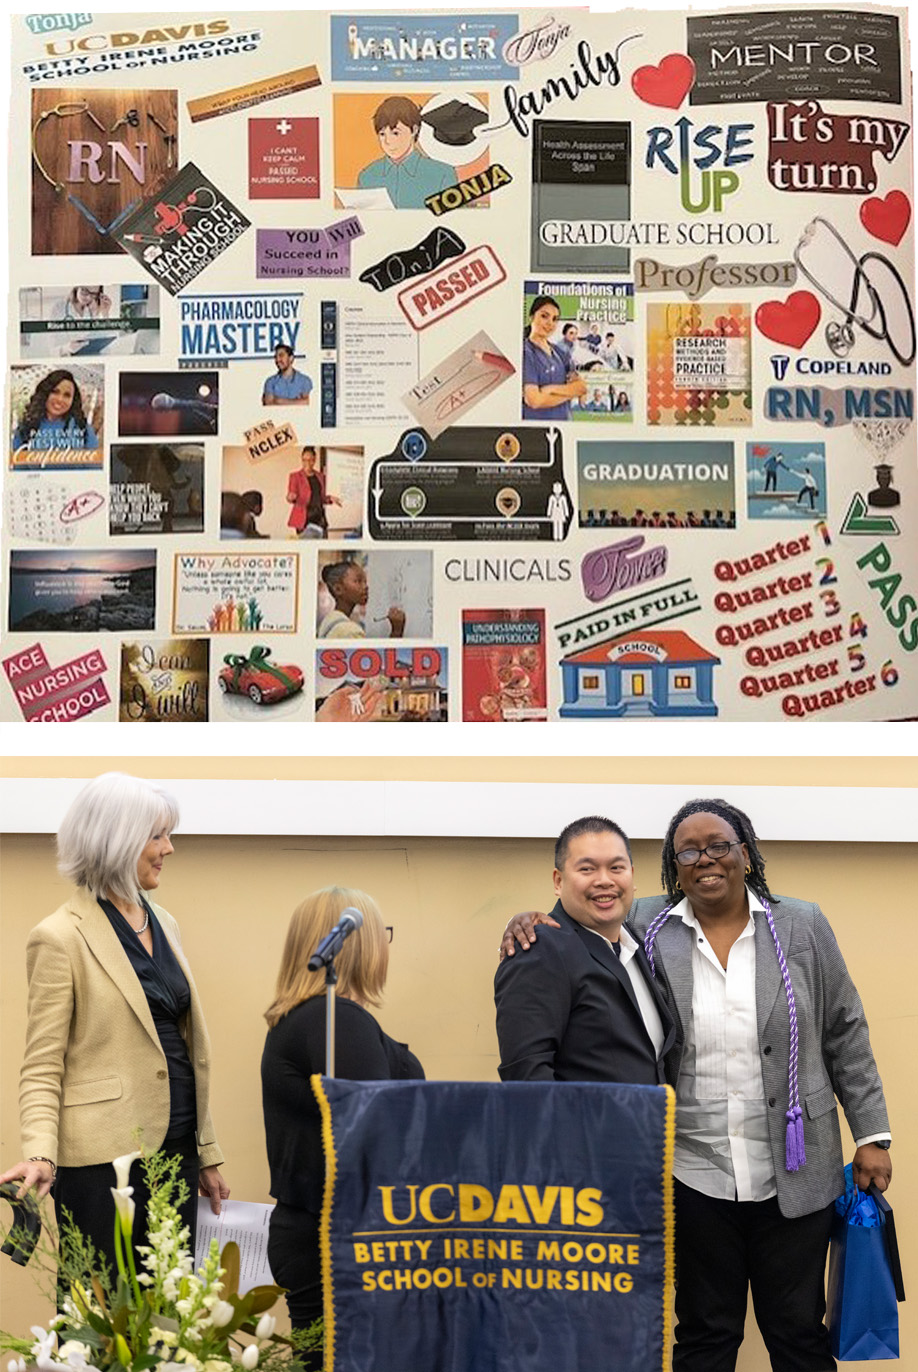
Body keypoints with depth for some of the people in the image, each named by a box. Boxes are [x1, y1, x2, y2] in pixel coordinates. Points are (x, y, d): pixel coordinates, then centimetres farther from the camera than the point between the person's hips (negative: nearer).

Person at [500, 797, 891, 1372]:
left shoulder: (803, 926, 2)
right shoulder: (648, 927, 0)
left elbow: (845, 1034, 6)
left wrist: (872, 1135, 5)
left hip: (795, 1172, 0)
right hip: (697, 1177, 0)